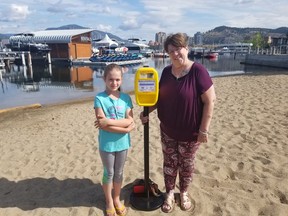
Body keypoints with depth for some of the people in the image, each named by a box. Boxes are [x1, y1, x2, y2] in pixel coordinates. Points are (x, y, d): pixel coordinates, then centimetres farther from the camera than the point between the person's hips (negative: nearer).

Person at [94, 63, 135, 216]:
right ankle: (109, 202, 36)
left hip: (122, 142, 3)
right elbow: (103, 125, -19)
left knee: (119, 173, 18)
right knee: (109, 173, 15)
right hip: (107, 143, -2)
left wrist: (109, 121, -22)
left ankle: (117, 199, 40)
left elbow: (130, 121, -12)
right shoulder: (99, 98, -13)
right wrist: (125, 129, -20)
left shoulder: (126, 98, -3)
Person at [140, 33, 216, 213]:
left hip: (190, 132, -4)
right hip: (167, 130, 4)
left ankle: (184, 193, 41)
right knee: (169, 162, 16)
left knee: (186, 164, 16)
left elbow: (210, 100, -17)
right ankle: (169, 193, 38)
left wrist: (204, 129, -17)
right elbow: (159, 96, 10)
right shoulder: (167, 71, 0)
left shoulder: (198, 71, -18)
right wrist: (147, 111, -5)